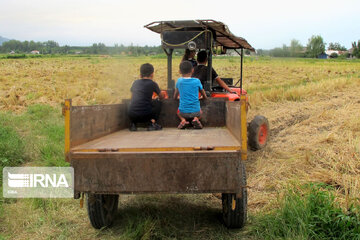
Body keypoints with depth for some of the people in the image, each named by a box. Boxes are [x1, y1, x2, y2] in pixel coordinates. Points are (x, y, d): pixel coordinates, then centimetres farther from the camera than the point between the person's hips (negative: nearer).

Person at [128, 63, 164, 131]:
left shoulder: (135, 83, 16)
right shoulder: (153, 83, 6)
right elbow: (161, 97, 21)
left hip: (132, 115, 4)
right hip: (145, 115, -4)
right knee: (158, 102, 21)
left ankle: (133, 124, 16)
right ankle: (152, 122, 4)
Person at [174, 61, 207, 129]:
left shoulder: (179, 81, -1)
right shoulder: (197, 81, -3)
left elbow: (175, 96, 12)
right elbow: (203, 94, 14)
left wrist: (175, 98, 36)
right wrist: (204, 97, 37)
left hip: (183, 112, 0)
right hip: (195, 111, 0)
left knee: (178, 112, 34)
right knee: (200, 112, 34)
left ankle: (183, 120, 2)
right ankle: (196, 119, 0)